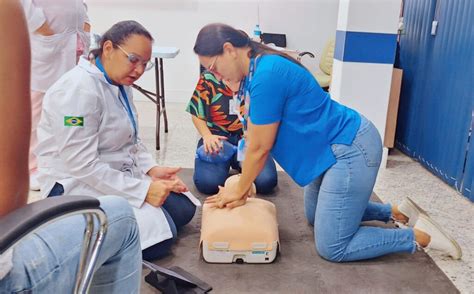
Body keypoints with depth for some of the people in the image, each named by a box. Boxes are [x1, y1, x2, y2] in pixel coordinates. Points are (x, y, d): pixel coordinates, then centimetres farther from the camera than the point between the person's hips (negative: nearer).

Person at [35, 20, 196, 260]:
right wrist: (143, 190, -25)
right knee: (158, 236, -20)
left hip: (121, 174, 9)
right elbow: (82, 166, -26)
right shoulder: (78, 89, -23)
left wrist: (152, 169, -5)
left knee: (183, 209, 4)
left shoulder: (120, 84, 4)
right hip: (78, 184, -9)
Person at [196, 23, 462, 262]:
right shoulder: (255, 73, 6)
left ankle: (420, 236, 7)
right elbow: (253, 140, 8)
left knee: (332, 248, -2)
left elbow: (260, 148, -18)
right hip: (334, 149, 10)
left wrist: (239, 190, -3)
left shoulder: (266, 75, -25)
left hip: (352, 150, -10)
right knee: (316, 217, 27)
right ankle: (392, 211, 32)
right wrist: (240, 189, 6)